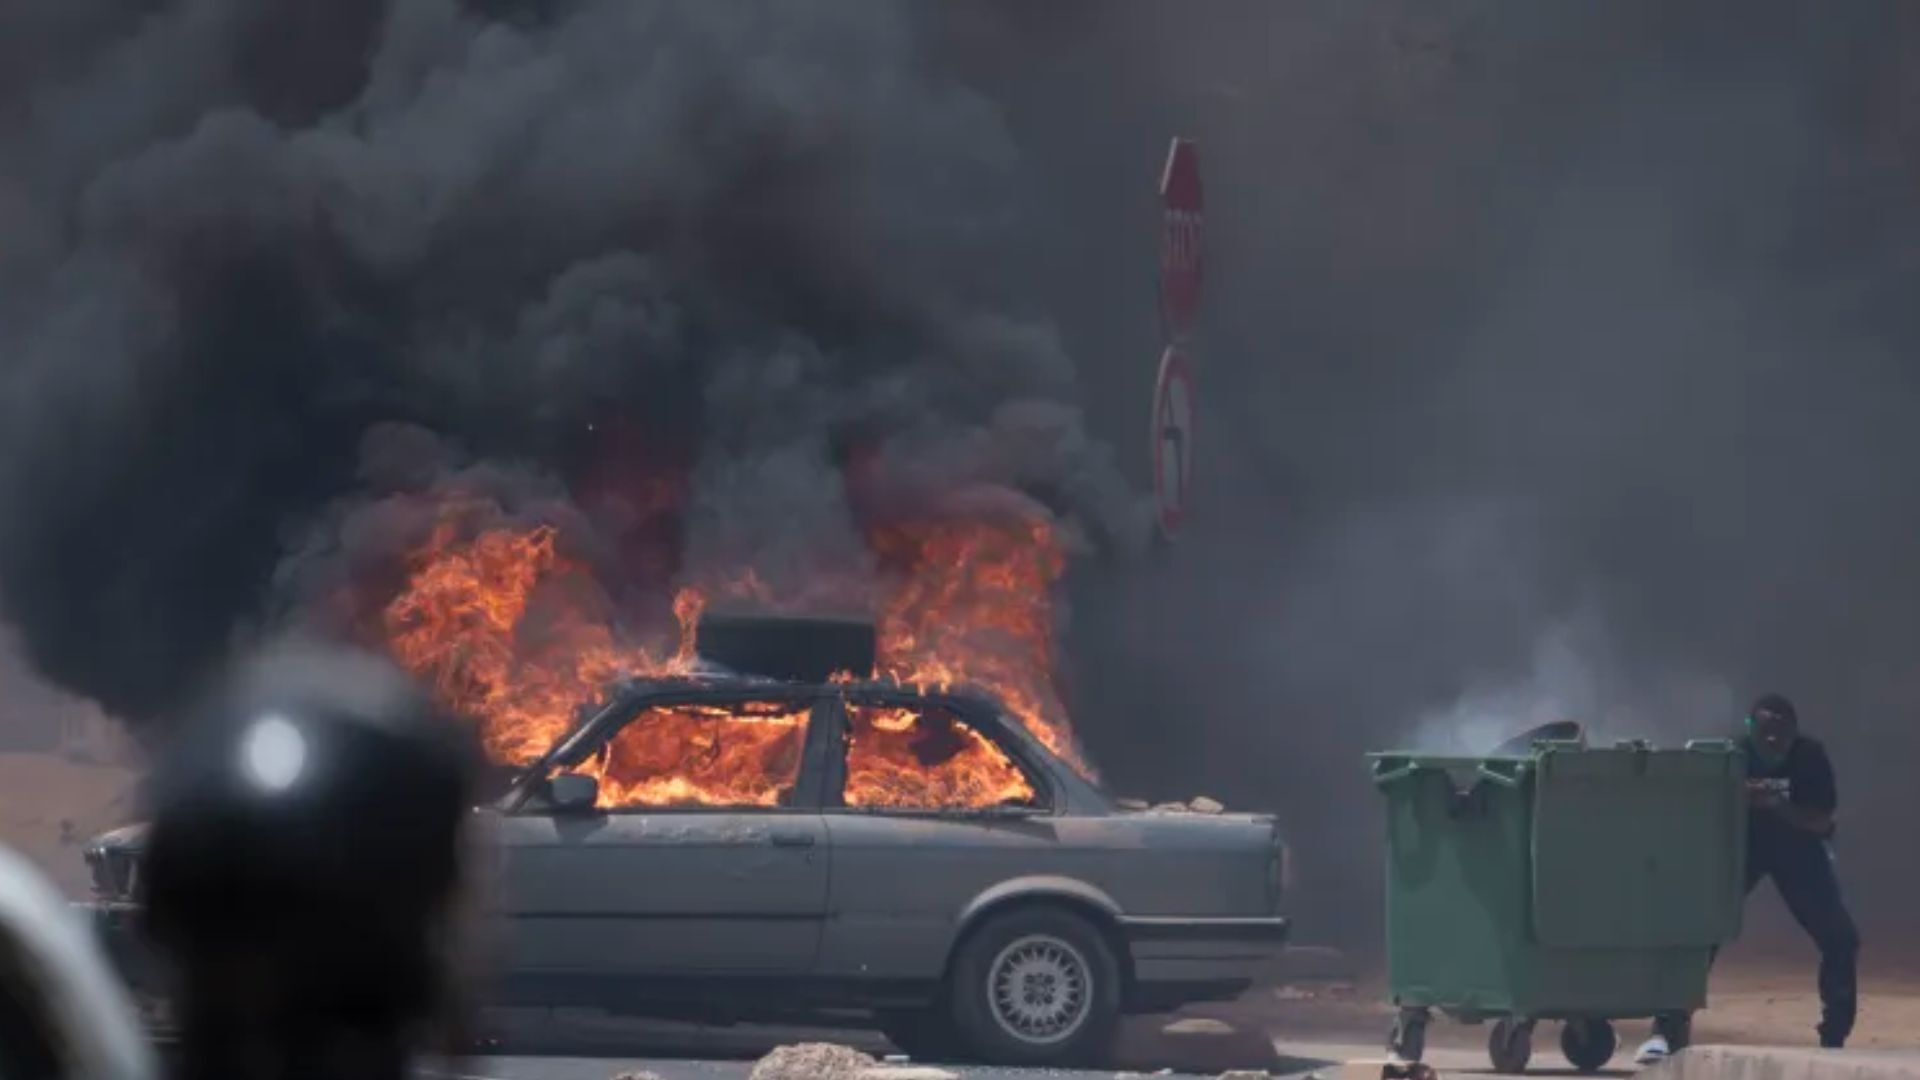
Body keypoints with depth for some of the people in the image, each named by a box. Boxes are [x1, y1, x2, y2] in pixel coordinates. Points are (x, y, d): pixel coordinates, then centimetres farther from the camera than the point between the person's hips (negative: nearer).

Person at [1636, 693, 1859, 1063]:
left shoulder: (1810, 756, -20)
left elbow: (1822, 821, -22)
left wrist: (1777, 806, -39)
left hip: (1798, 846, 1)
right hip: (1741, 843, -1)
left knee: (1840, 937, -7)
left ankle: (1834, 1038, 7)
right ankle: (1669, 1031, -14)